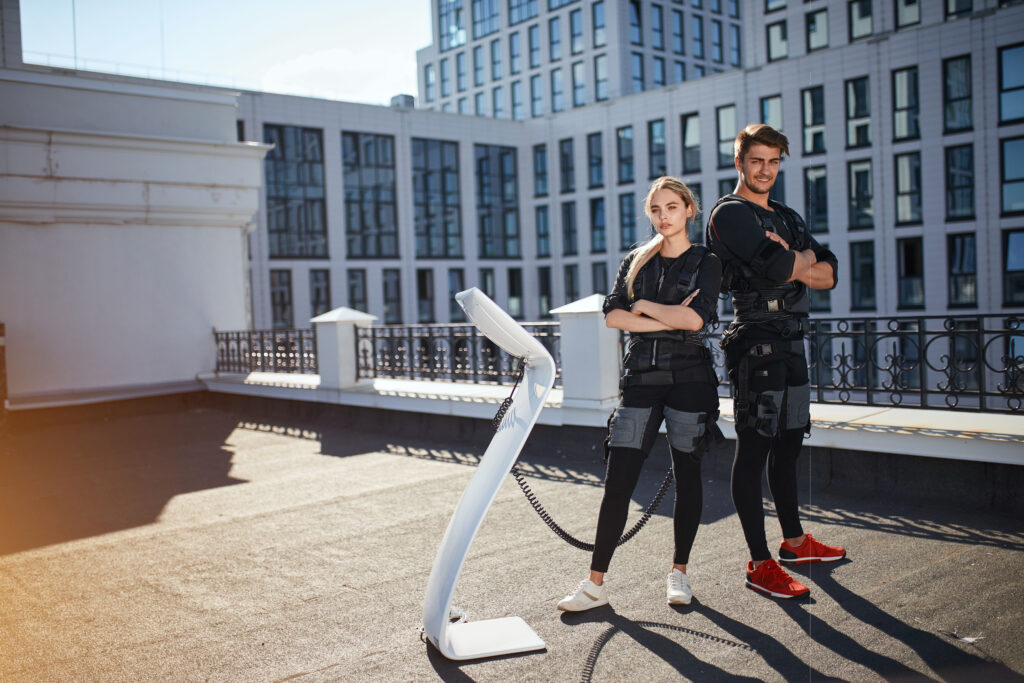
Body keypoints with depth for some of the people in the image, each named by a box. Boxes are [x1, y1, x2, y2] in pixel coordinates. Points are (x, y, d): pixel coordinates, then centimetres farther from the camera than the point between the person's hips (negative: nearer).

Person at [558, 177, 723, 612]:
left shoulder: (705, 263, 3)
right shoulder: (636, 261, 13)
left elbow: (695, 318, -15)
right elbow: (612, 315, -2)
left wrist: (643, 306, -5)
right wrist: (667, 320, -11)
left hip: (689, 378, -2)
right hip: (640, 378, 2)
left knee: (687, 478, 7)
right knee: (617, 482, -3)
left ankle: (678, 572, 24)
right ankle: (596, 583, 3)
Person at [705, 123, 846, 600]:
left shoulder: (787, 217, 21)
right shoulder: (730, 213, -6)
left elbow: (828, 275, 10)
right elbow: (776, 267, -21)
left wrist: (790, 263, -9)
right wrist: (806, 257, -1)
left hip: (791, 341, 9)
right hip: (757, 341, -9)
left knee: (788, 443, 17)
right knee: (754, 448, -6)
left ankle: (794, 541, 31)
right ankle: (760, 564, -1)